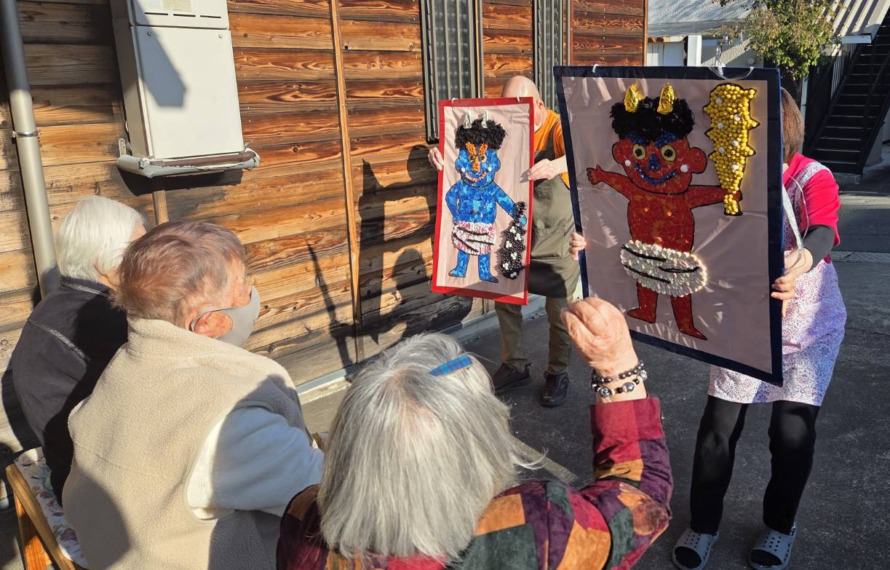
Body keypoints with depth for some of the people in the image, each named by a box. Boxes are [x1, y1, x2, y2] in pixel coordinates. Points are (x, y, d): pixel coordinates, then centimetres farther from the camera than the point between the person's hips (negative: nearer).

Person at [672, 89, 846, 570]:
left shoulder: (813, 180, -19)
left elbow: (822, 234, -38)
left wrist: (801, 260, -64)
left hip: (809, 325, -2)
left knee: (792, 430, -1)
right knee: (718, 423, 1)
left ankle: (780, 525, 26)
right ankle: (703, 523, 21)